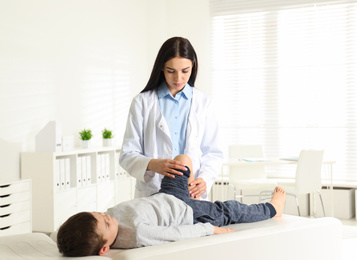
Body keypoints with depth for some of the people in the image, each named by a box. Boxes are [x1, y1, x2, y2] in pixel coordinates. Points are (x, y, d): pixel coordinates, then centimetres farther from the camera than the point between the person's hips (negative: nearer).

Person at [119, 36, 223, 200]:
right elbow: (127, 155, 2)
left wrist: (204, 179, -10)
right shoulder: (142, 102, 6)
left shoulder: (203, 103, 11)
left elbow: (212, 153, 10)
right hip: (151, 195, -1)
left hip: (193, 195, 1)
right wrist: (152, 164, -19)